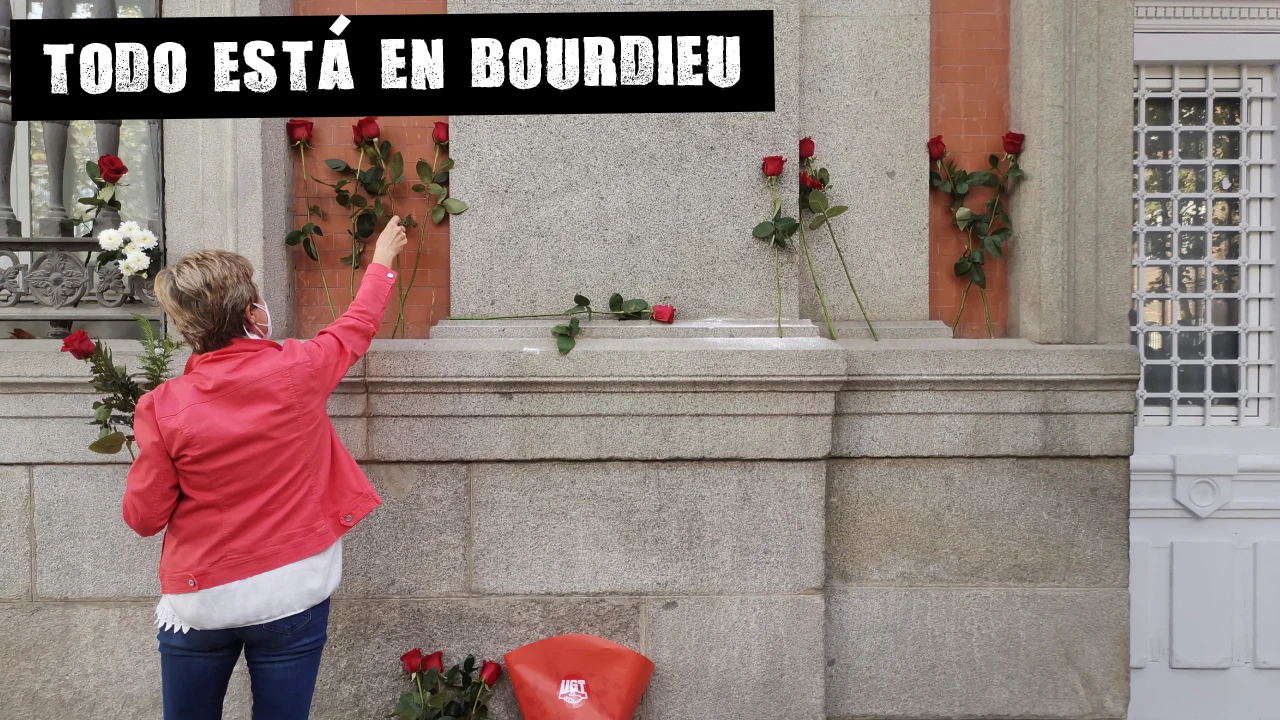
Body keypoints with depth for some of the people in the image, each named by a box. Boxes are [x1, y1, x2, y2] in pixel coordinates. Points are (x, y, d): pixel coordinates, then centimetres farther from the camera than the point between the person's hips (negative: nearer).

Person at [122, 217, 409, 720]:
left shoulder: (164, 407, -12)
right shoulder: (298, 370, -11)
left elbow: (144, 517, -3)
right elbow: (358, 326, 9)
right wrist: (382, 261, 27)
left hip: (200, 601, 0)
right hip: (293, 594, 0)